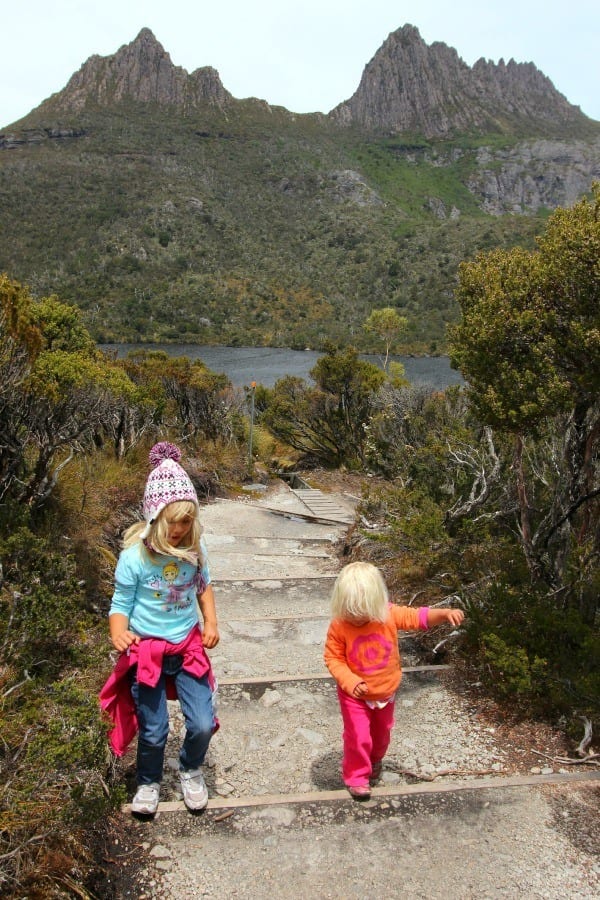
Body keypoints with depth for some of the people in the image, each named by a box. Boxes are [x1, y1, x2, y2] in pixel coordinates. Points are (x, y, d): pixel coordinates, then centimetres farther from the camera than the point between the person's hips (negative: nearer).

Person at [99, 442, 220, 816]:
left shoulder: (194, 549, -10)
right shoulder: (134, 557, -21)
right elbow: (121, 603, -12)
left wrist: (211, 622, -4)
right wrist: (118, 632, -32)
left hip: (189, 647, 3)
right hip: (147, 650, -2)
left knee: (203, 723, 1)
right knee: (154, 730, 8)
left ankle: (191, 771, 34)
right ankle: (149, 782, 40)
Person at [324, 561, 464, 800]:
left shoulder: (389, 615, -22)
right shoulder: (338, 626, -26)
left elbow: (417, 617, -13)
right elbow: (333, 658, -17)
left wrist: (445, 613, -29)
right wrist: (349, 681, -30)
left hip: (385, 692, 4)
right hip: (355, 695, -3)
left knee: (381, 733, 25)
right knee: (358, 737, 2)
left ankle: (375, 761, 56)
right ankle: (356, 775, 29)